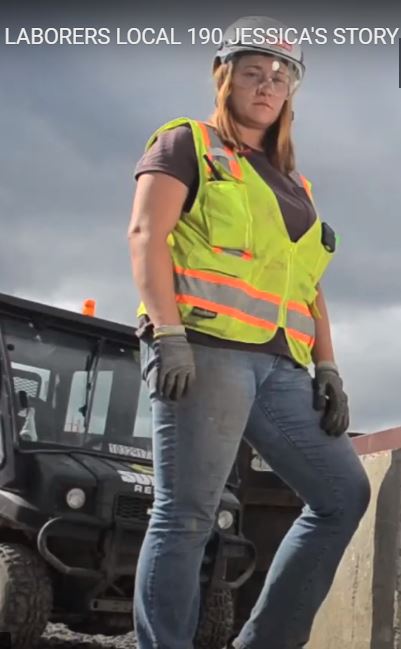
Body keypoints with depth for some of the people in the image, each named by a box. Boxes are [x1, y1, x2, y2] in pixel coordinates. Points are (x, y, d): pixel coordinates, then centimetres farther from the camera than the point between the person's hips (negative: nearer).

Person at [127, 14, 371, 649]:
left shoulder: (293, 184, 27)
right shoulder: (186, 143, 8)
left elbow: (309, 287, 24)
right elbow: (146, 234, -6)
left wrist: (327, 367, 10)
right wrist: (167, 334, -19)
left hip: (279, 364, 7)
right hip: (204, 348, -7)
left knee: (344, 492, 4)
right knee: (186, 515, -11)